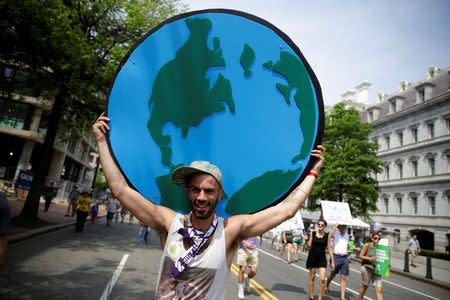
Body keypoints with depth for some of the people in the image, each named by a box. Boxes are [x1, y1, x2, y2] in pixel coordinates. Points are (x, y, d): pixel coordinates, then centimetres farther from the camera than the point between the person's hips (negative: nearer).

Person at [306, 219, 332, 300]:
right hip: (312, 257, 0)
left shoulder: (327, 235, 0)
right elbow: (308, 246, -1)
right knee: (312, 277, 11)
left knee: (322, 279, -8)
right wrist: (309, 236, -16)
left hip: (322, 258, 0)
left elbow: (329, 248, 3)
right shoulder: (312, 233, -2)